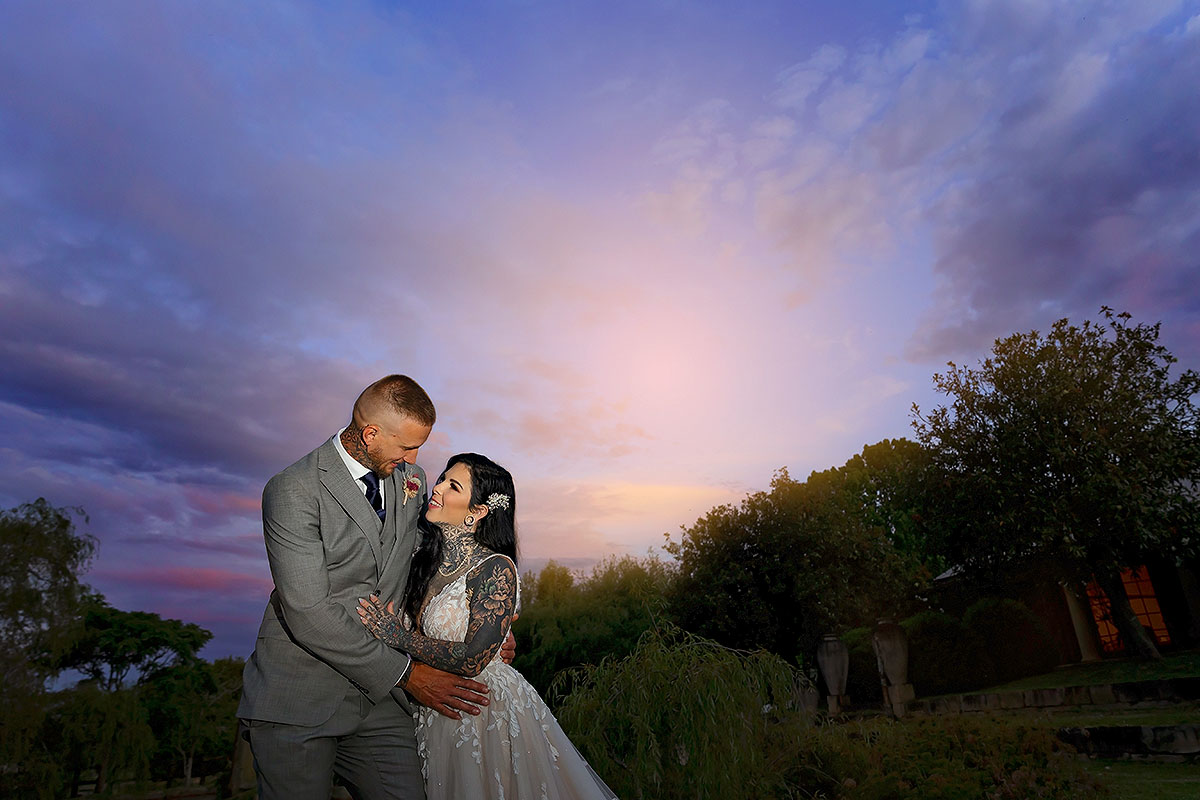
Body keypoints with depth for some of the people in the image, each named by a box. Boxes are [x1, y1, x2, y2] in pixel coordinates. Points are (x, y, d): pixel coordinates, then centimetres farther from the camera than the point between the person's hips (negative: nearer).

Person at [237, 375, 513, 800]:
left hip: (378, 698, 5)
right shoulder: (292, 491, -16)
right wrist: (406, 673, -17)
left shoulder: (411, 480, 3)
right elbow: (309, 615, -20)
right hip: (297, 699, -4)